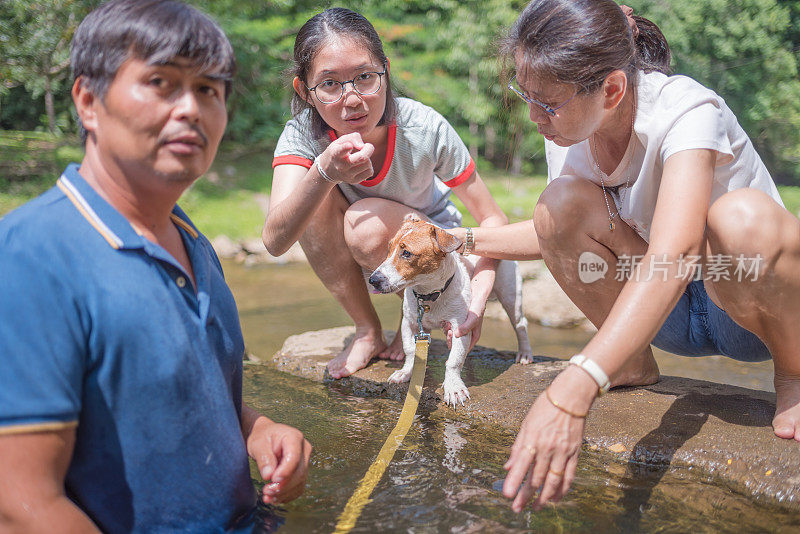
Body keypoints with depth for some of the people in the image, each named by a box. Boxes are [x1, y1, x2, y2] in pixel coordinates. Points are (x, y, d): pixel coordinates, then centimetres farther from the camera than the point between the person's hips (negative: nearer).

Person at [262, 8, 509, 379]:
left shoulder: (426, 129, -27)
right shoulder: (303, 134, -24)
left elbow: (492, 220, -17)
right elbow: (275, 242, -39)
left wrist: (477, 302, -30)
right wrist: (324, 173, -57)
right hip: (356, 262, 2)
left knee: (366, 222, -32)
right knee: (316, 202, -27)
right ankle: (367, 331, -7)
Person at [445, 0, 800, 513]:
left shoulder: (687, 112, -30)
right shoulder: (567, 128, -11)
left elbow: (672, 256, -47)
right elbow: (563, 234, 7)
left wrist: (571, 392, -59)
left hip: (751, 305, -4)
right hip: (664, 315, 5)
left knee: (743, 217, -39)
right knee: (564, 201, -22)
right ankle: (636, 363, 1)